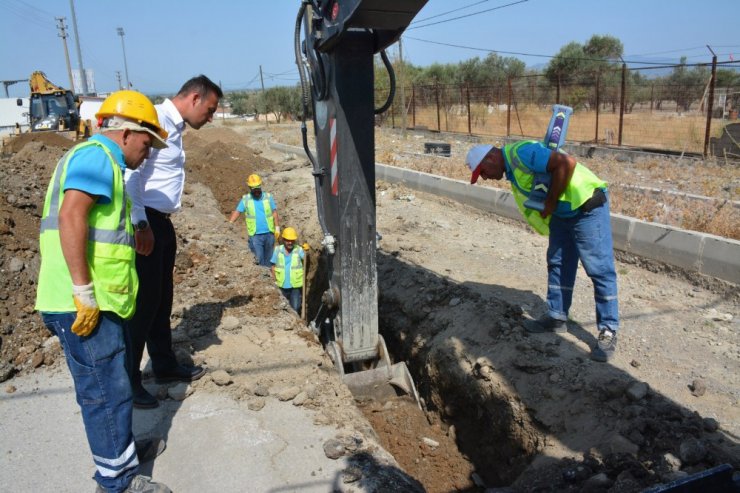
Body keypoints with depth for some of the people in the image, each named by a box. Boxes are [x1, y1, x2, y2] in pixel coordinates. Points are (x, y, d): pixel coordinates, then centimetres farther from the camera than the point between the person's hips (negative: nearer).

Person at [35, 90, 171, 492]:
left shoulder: (97, 159, 20)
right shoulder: (97, 156, -12)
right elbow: (70, 217, -25)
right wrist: (85, 292, -24)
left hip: (94, 302, 10)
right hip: (83, 305, -10)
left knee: (105, 385, 21)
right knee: (107, 391, 0)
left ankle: (117, 448, 37)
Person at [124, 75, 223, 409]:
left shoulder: (175, 127, 15)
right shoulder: (156, 119, -15)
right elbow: (130, 172, -24)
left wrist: (159, 224, 17)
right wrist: (140, 224, -26)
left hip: (162, 222, 10)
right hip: (144, 223, -10)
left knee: (162, 299, 18)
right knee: (144, 303, -3)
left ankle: (165, 365, 33)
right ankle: (126, 381, 11)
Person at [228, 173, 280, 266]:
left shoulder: (268, 197, 3)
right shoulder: (245, 199, 0)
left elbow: (274, 213, 6)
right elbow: (237, 212, -4)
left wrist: (277, 228, 1)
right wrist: (229, 224, -18)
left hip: (269, 234, 2)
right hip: (255, 235, -2)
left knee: (268, 258, 12)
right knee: (259, 259, -5)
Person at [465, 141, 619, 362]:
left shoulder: (521, 153, -22)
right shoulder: (512, 169, 10)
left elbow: (567, 163, -29)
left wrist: (551, 202, -20)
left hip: (587, 206, -10)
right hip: (561, 212, 10)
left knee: (599, 269, -4)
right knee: (557, 264, 15)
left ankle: (608, 331, 4)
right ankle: (557, 317, 28)